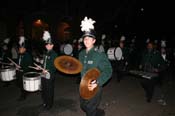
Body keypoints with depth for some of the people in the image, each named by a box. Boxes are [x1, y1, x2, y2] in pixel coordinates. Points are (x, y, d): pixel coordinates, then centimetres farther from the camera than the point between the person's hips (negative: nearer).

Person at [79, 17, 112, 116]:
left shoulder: (100, 54, -18)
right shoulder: (81, 54, 3)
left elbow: (108, 71, -20)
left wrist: (97, 83, -28)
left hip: (94, 87, -7)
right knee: (83, 106, 23)